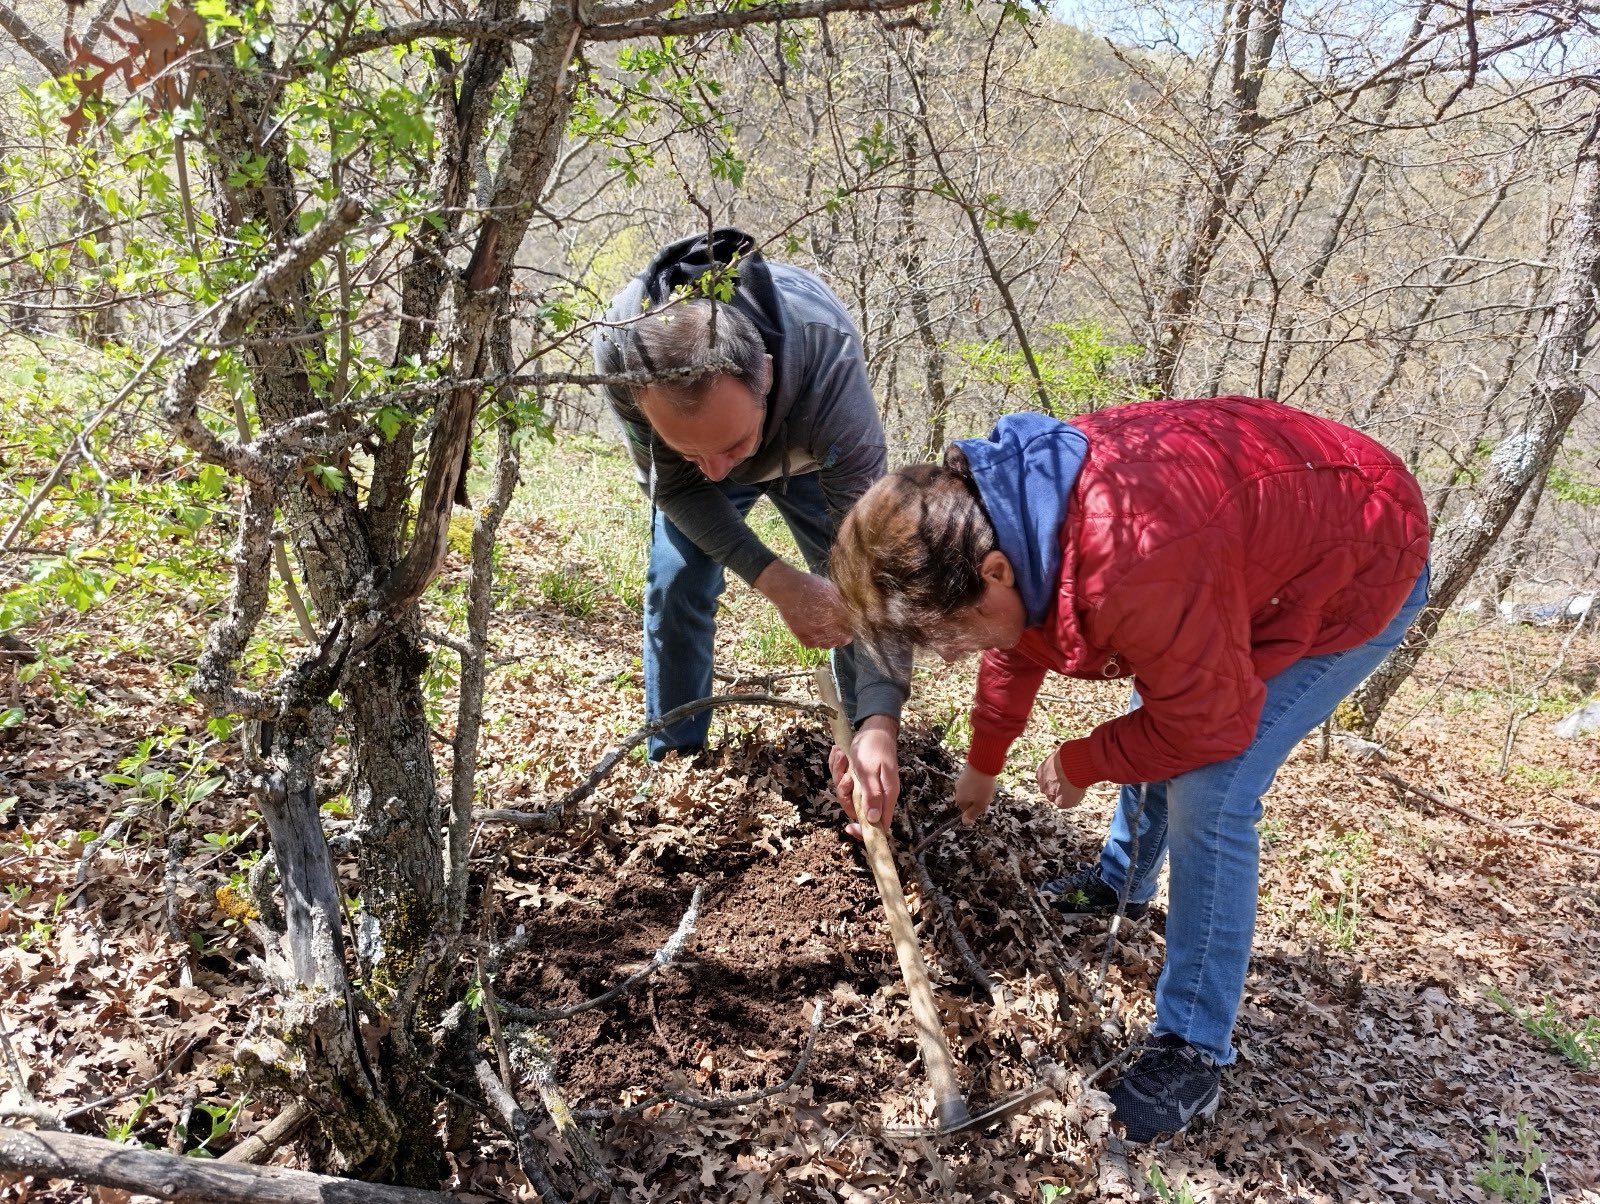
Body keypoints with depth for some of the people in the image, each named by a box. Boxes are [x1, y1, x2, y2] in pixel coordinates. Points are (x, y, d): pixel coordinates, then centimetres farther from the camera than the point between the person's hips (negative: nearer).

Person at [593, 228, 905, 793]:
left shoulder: (830, 368, -47)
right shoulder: (621, 348, -42)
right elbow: (674, 483, -25)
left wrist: (881, 721, -53)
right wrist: (774, 579, -38)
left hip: (813, 453, -1)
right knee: (676, 591, -9)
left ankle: (863, 736, 16)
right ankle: (672, 762, 8)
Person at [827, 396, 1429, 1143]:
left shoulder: (1135, 570, -44)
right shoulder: (998, 515, -15)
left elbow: (1208, 725, -28)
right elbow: (1016, 645, 7)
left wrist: (1079, 765, -11)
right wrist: (983, 765, 21)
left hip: (1358, 570, -8)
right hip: (1272, 530, 8)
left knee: (1207, 795, -17)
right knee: (1154, 720, 20)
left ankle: (1191, 1055, -3)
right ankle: (1119, 884, 47)